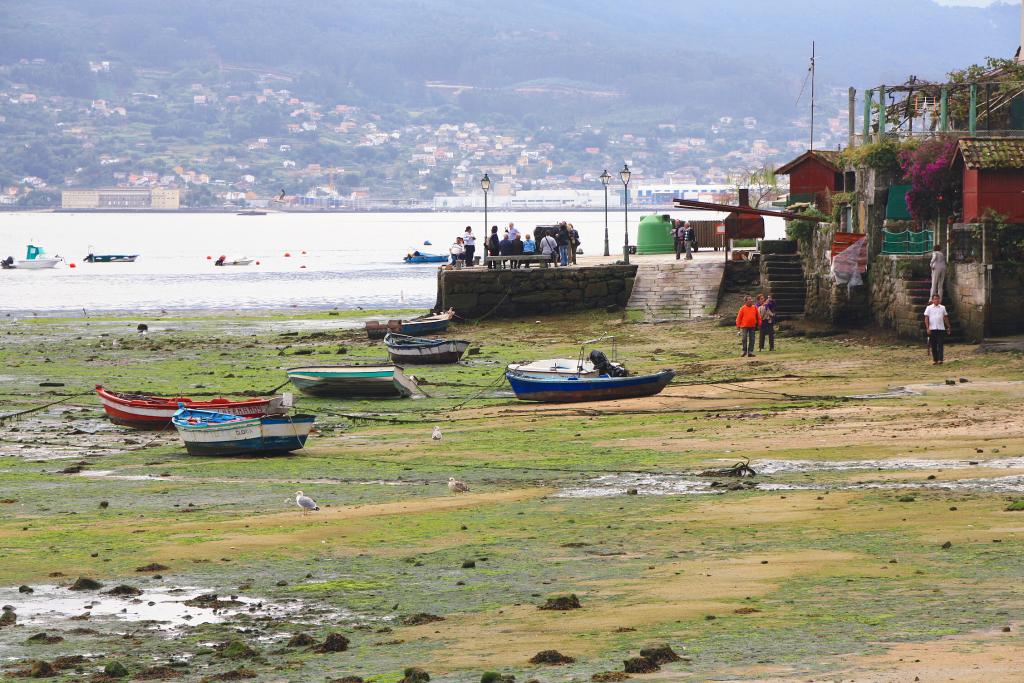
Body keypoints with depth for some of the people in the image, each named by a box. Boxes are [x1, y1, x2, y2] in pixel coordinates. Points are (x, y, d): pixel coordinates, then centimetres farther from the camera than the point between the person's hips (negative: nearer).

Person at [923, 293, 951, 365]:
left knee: (940, 345, -7)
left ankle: (940, 359, -11)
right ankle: (934, 360, 11)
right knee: (933, 345, 3)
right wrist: (927, 328, -9)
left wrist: (948, 327, 15)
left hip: (941, 329, 1)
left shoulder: (942, 308, 10)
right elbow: (926, 318, 1)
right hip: (932, 329, -1)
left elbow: (945, 318, 16)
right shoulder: (929, 308, 4)